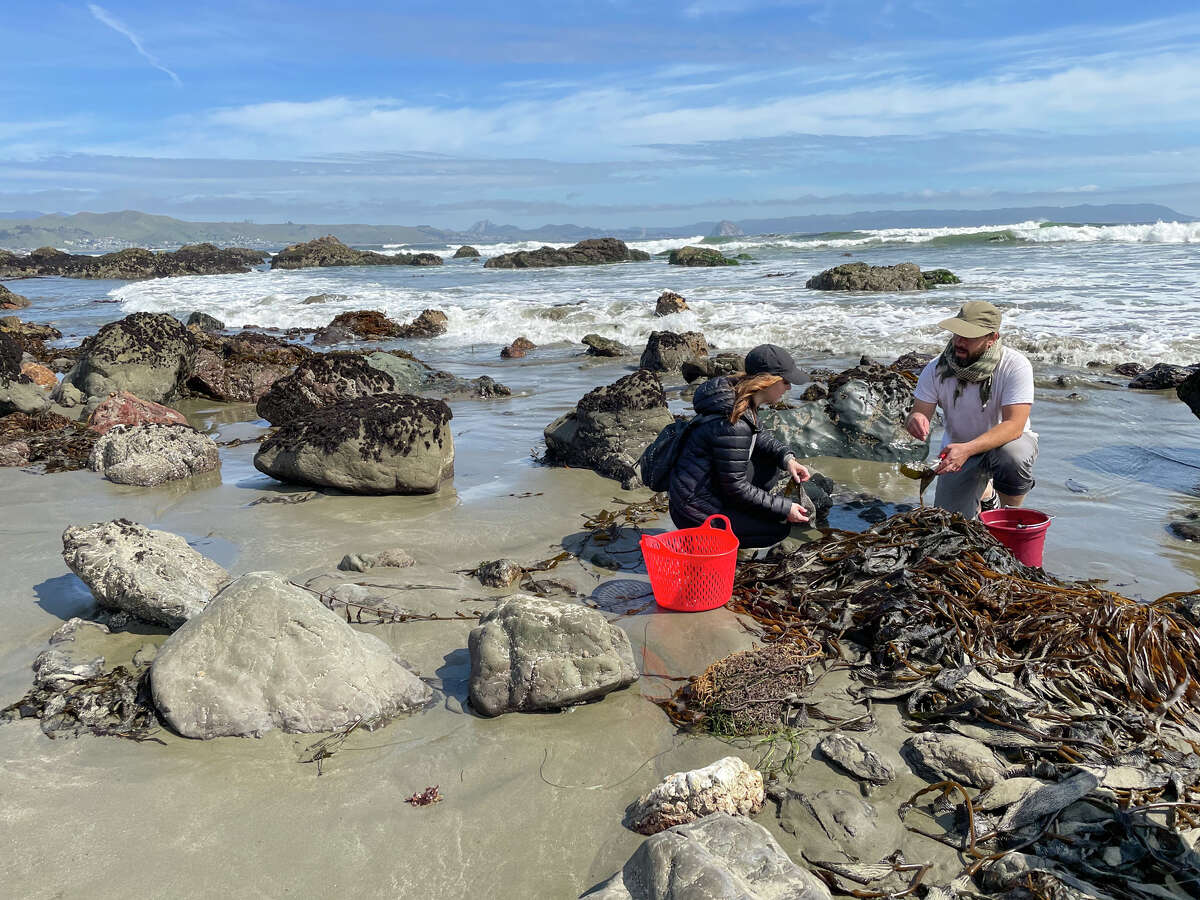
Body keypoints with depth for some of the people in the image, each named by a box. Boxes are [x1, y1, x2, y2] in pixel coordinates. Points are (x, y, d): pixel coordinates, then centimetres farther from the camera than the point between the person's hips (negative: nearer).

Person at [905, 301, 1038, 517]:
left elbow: (1014, 426, -30)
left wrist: (967, 449, -46)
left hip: (1006, 441, -2)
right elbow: (919, 413, -12)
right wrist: (915, 420, -39)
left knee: (1013, 458, -39)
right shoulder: (936, 369, -14)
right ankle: (984, 492, 27)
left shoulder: (1015, 367, -23)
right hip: (958, 448, 3)